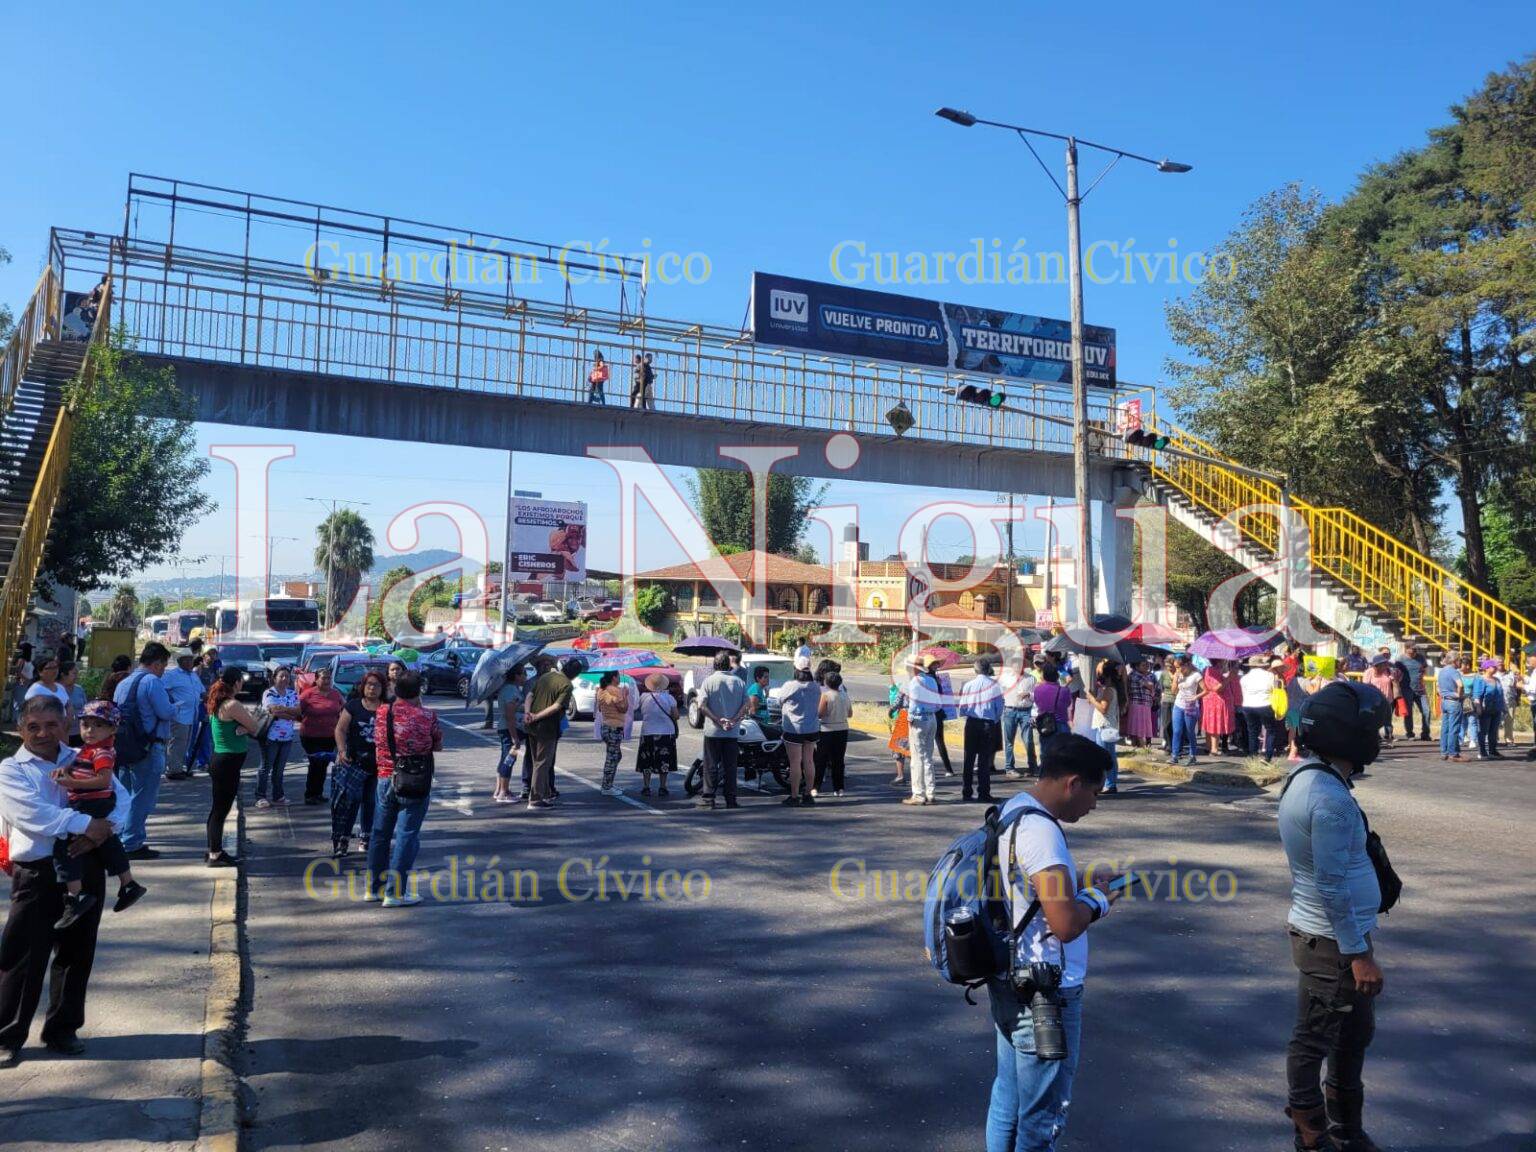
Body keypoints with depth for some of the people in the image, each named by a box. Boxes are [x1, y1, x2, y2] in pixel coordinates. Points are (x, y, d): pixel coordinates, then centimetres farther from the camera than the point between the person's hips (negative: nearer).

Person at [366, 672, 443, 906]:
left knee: (381, 834, 16)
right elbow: (438, 746, -1)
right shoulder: (426, 716, -13)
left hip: (385, 779, 5)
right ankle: (396, 893, 1)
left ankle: (374, 887, 26)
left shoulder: (381, 713, 0)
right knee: (406, 836, 0)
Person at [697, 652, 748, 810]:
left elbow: (701, 706, -13)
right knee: (730, 766, 8)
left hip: (713, 731, -2)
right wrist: (734, 720, -7)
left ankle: (708, 798, 4)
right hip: (733, 732, 2)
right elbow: (747, 704, -3)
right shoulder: (739, 681, 4)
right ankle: (731, 799, 9)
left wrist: (717, 720, -11)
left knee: (711, 765, 4)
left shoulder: (709, 681, -4)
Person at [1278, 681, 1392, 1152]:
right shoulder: (1329, 797, -26)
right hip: (1332, 941, -10)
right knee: (1315, 1040, 7)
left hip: (1330, 933, 10)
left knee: (1355, 1031, 23)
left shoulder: (1309, 776, 6)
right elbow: (1333, 887, -25)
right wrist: (1358, 953, -18)